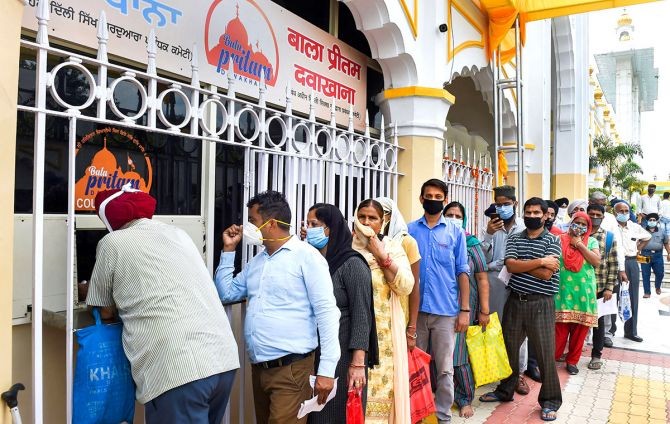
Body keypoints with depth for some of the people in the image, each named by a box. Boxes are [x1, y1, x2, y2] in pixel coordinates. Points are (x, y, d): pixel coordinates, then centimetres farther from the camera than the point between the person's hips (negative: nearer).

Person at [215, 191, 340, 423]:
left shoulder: (306, 256, -10)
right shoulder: (256, 261, 14)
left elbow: (326, 312, -14)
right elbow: (225, 293, 18)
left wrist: (327, 369, -19)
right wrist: (228, 250, 11)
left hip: (291, 369, -7)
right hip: (259, 368, 8)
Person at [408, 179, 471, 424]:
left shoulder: (456, 232, 3)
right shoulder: (410, 230, 3)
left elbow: (462, 272, 3)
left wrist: (465, 310, -2)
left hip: (446, 310, -1)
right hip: (415, 309, 1)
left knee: (445, 369, 6)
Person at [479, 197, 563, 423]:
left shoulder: (553, 240, -2)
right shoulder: (514, 238, 7)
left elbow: (546, 274, -13)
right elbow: (510, 265, -10)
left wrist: (521, 264, -10)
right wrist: (539, 261, -15)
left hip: (541, 303, -3)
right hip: (515, 300, 3)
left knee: (545, 352, 2)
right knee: (509, 348, 14)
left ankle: (550, 401, 19)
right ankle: (505, 391, 31)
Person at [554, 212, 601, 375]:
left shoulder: (591, 241, 9)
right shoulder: (560, 239, 4)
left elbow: (597, 261, -5)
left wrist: (580, 245, -7)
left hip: (584, 291, 2)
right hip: (564, 289, -2)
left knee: (580, 328, 7)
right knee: (560, 328, -2)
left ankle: (572, 360, 22)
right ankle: (552, 358, 11)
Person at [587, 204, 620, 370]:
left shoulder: (610, 238, 1)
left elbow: (613, 265, 0)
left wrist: (609, 288, -6)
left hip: (599, 287, -1)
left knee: (598, 321, 10)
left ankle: (596, 355, 22)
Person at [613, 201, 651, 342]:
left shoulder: (635, 227, 10)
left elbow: (647, 236, 29)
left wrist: (638, 249, 15)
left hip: (632, 263, 5)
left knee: (632, 298, 9)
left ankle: (631, 331, 19)